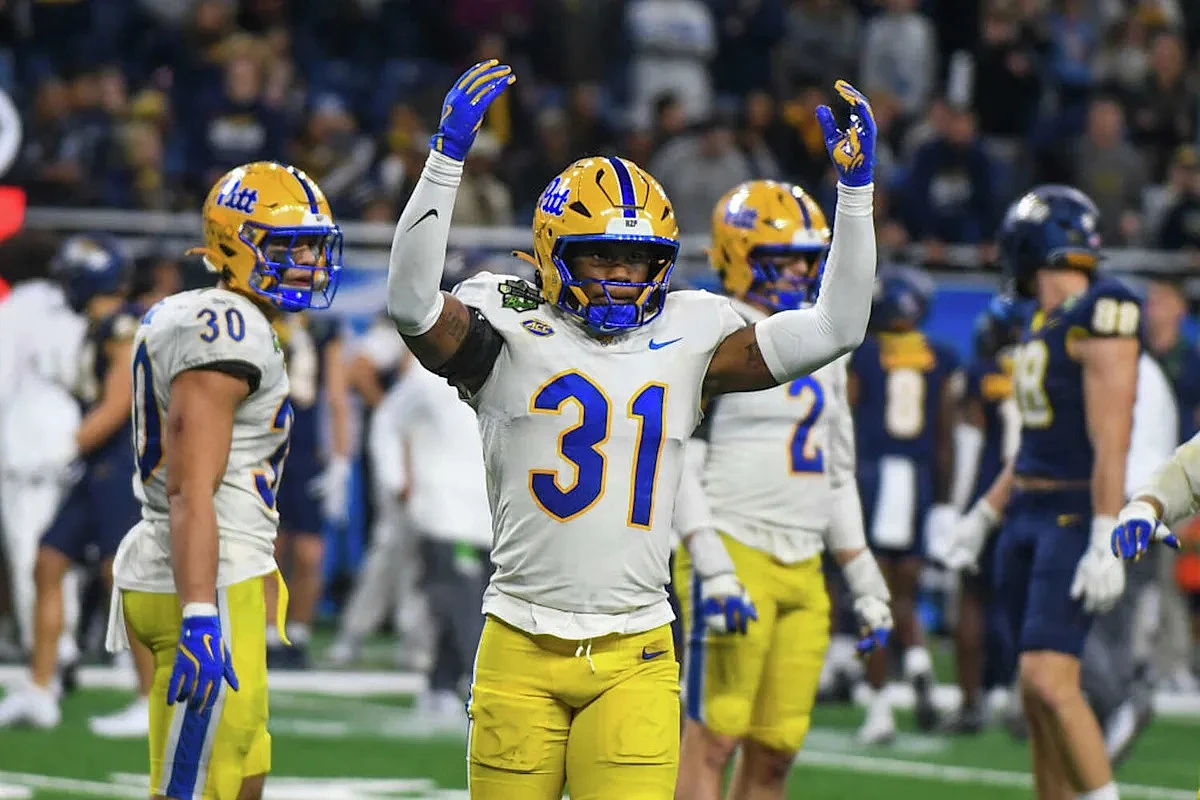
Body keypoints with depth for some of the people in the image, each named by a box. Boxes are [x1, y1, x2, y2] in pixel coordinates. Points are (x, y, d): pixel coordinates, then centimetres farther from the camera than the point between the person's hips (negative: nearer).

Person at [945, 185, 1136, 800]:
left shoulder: (1100, 321, -13)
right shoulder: (1041, 326, 14)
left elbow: (1110, 442, -18)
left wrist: (1105, 543, -23)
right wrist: (983, 516, 26)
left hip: (1076, 518, -9)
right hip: (1028, 517, 9)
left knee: (1049, 679, -19)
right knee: (1036, 690, 8)